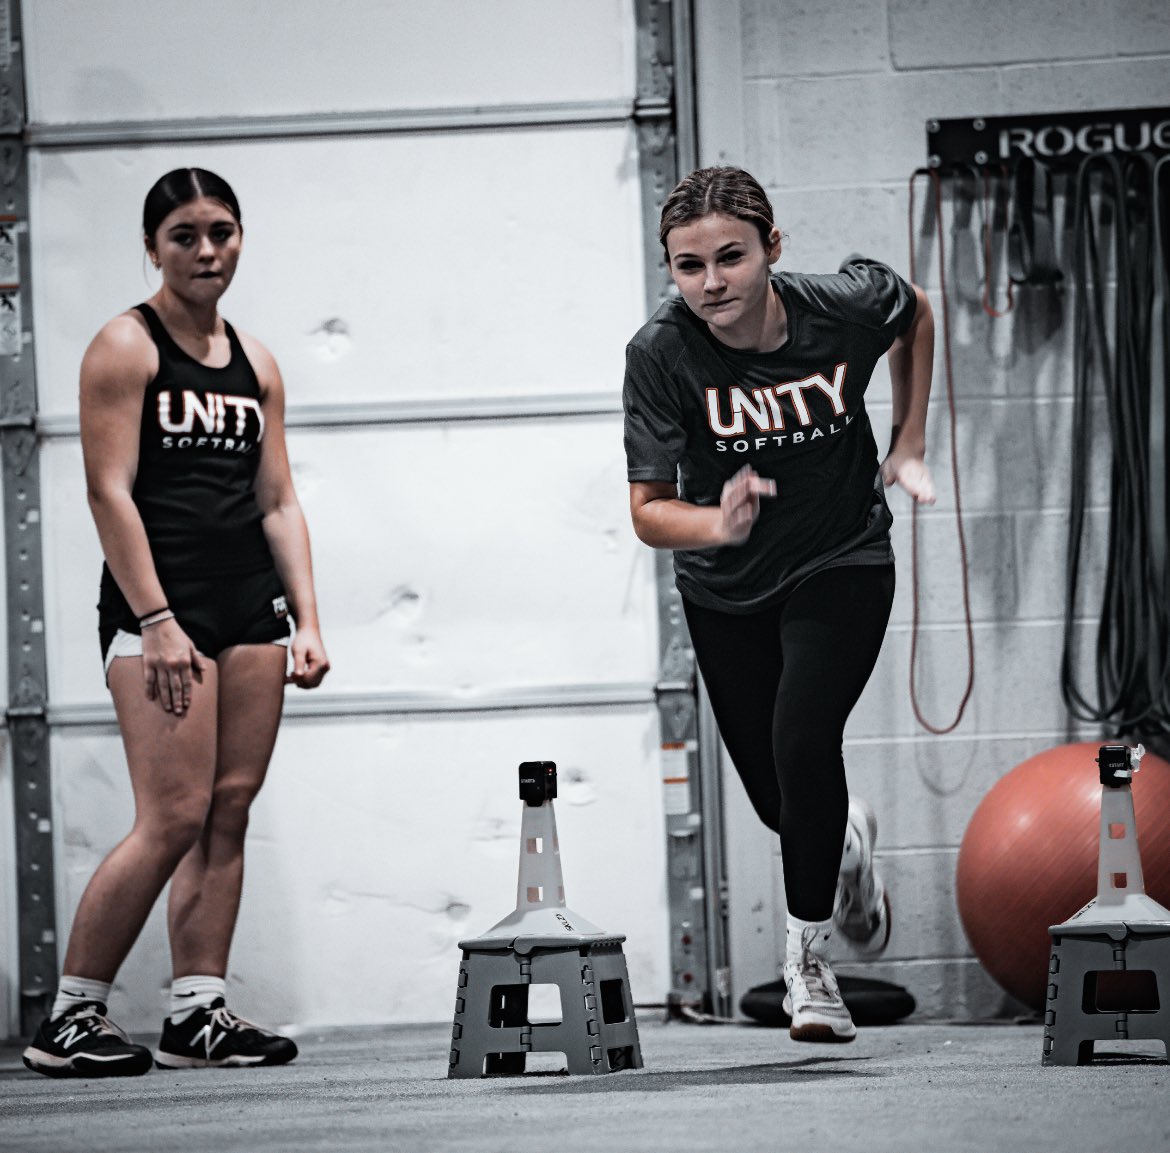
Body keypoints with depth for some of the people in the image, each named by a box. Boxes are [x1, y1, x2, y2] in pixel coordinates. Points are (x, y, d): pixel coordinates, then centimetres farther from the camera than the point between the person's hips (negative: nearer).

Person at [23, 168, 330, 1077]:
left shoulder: (254, 362, 16)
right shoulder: (126, 347, -3)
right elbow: (110, 491, -10)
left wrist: (307, 622, 6)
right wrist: (156, 621, -17)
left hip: (250, 607, 7)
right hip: (158, 603, -7)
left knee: (230, 812, 3)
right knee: (174, 819, -12)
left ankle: (199, 1014, 6)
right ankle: (70, 1019, -5)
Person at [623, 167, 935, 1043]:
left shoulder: (847, 309, -22)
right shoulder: (662, 353, -25)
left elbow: (915, 313, 4)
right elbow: (648, 511, -24)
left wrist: (909, 445, 2)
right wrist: (719, 525, -45)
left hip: (842, 566, -2)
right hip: (727, 590, 2)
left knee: (803, 740, -24)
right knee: (776, 798, 12)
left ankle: (808, 959, -7)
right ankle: (847, 841, 50)